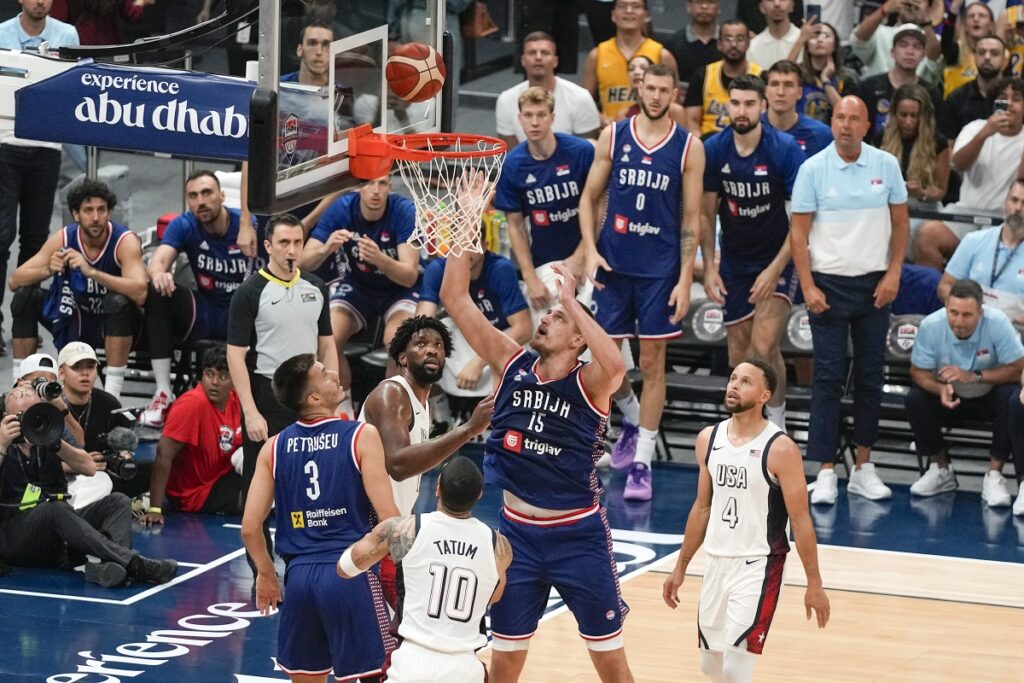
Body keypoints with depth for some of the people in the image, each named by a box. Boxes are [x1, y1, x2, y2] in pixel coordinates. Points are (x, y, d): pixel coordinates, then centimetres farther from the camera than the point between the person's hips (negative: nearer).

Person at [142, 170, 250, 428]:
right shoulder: (184, 226, -2)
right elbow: (159, 259, -18)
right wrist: (158, 274, -44)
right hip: (205, 314, 3)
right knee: (157, 291, -24)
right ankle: (163, 392, -25)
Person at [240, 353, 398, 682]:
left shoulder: (274, 448, 6)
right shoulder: (362, 436, -6)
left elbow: (250, 527, 4)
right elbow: (388, 519, -11)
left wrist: (266, 574, 20)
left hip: (300, 574, 4)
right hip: (351, 574, -4)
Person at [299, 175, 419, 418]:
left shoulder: (405, 211, -23)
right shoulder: (342, 209, -17)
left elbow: (410, 276, -28)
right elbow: (303, 262, -19)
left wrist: (380, 259, -48)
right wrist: (325, 250, -42)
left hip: (399, 288, -2)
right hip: (357, 286, 2)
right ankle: (344, 410, -7)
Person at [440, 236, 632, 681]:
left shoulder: (588, 385, -12)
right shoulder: (512, 365, -1)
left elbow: (614, 366, -37)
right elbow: (454, 298, -5)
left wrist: (571, 301, -31)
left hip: (578, 535, -3)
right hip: (518, 532, 3)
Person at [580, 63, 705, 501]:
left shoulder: (689, 148, -2)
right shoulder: (613, 136, 2)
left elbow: (691, 218, 0)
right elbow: (589, 197, 8)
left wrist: (685, 279, -6)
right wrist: (590, 249, -6)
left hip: (660, 268, -2)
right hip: (613, 263, 2)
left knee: (652, 362, -1)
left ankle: (642, 463, 2)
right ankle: (632, 417, 34)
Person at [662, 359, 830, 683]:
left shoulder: (780, 449, -14)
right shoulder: (708, 439, 4)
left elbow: (800, 519, -11)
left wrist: (814, 584, -12)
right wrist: (681, 566, 17)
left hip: (758, 566, -6)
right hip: (717, 562, 7)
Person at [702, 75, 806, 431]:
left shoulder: (785, 148, -16)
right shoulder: (714, 149, -5)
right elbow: (706, 213, 4)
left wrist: (775, 270, -19)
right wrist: (709, 267, -5)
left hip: (778, 259, -4)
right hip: (734, 262, 4)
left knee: (764, 347, -19)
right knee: (739, 355, 7)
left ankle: (777, 425, -3)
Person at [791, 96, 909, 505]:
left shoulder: (886, 165, 2)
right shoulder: (813, 169, -4)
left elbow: (900, 223, 9)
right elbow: (798, 231, -3)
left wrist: (893, 275, -1)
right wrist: (808, 287, -10)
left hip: (874, 285, 2)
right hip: (829, 285, -2)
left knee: (870, 377, 6)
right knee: (829, 378, -4)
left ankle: (864, 468, 15)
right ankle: (826, 473, -2)